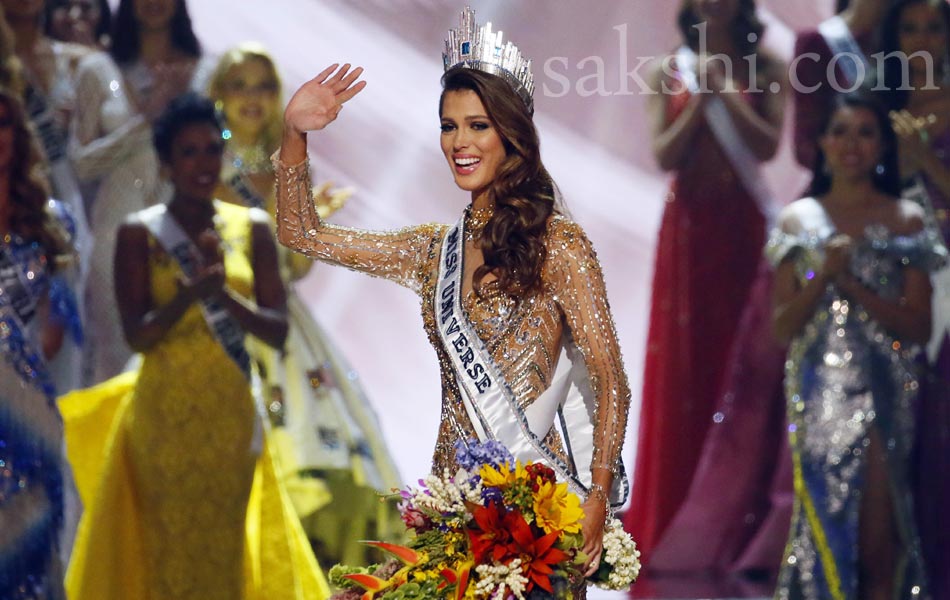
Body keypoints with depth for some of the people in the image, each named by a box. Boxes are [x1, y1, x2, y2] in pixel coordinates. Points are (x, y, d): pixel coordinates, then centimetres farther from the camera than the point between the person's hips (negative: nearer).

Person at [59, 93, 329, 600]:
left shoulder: (252, 229, 4)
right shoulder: (139, 233, -3)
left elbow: (278, 330, -2)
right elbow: (138, 335, -11)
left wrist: (224, 293, -19)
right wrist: (192, 290, -27)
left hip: (231, 411, 3)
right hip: (167, 413, -3)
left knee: (226, 546, 8)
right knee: (174, 545, 1)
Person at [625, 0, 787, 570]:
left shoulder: (765, 69, 3)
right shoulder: (673, 70, 6)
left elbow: (768, 146, -7)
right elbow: (665, 154, -1)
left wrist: (726, 90, -12)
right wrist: (700, 97, -10)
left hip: (743, 227, -1)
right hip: (687, 227, 1)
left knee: (741, 359, -2)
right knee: (683, 365, 0)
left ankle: (736, 520, 1)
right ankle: (675, 520, 3)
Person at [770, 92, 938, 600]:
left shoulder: (906, 220, 4)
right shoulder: (799, 220, 8)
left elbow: (918, 326, -2)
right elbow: (783, 325, 4)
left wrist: (852, 284, -12)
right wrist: (824, 276, -12)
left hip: (884, 394, -1)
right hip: (819, 391, 1)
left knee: (879, 539, -4)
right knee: (823, 522, -1)